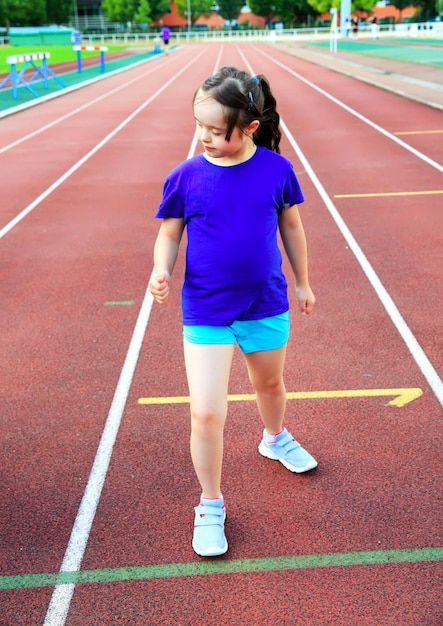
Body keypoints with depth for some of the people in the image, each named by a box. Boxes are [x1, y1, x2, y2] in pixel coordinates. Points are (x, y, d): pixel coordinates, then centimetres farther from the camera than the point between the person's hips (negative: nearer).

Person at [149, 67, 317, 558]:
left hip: (266, 305, 2)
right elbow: (169, 234, 0)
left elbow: (291, 226, 5)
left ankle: (275, 439, 60)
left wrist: (303, 283, 14)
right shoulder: (185, 177, -11)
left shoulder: (276, 169, -9)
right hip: (205, 311, -2)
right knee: (206, 414, -7)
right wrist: (162, 270, -20)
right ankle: (210, 506, 17)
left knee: (270, 382, 26)